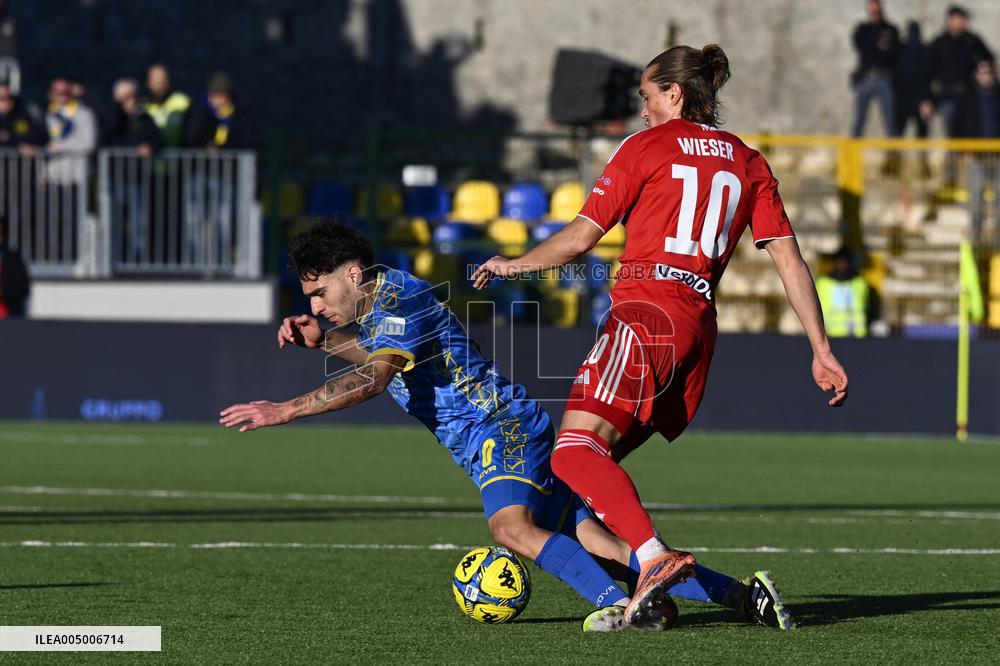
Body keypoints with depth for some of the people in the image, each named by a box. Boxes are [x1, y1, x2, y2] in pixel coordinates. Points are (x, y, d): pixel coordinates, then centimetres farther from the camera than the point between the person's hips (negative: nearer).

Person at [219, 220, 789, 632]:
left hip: (506, 428, -9)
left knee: (512, 527, -35)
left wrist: (285, 410, -33)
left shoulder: (399, 303, -14)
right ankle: (741, 595, -1)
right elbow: (385, 358, 40)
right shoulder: (382, 298, 17)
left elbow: (373, 379, -30)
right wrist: (321, 341, 23)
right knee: (600, 547, 1)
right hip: (494, 442, 9)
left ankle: (622, 603, -46)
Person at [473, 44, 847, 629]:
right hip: (701, 326, 7)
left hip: (647, 311, -7)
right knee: (599, 458, 12)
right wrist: (821, 351, 12)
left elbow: (581, 238, 3)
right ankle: (639, 594, 0)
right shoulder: (748, 163, 19)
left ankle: (656, 557, -39)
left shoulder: (647, 147, 5)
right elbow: (790, 259, 12)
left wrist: (513, 266, 19)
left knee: (575, 453, -17)